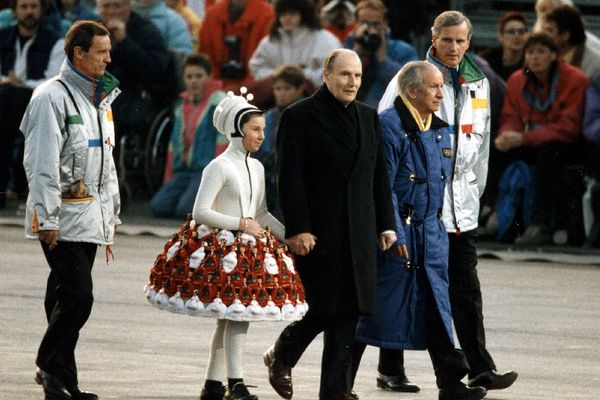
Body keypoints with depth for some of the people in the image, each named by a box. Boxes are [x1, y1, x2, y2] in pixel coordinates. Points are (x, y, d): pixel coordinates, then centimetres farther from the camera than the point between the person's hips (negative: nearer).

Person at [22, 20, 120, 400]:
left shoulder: (100, 99, 17)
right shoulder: (52, 97, -10)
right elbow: (42, 162, -14)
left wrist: (111, 215, 21)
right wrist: (48, 218, -18)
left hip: (91, 215, 8)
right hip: (63, 218, -8)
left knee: (65, 297, 8)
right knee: (78, 296, -14)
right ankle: (52, 368, -3)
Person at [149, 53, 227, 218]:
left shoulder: (218, 100, -2)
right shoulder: (181, 105, 20)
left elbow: (224, 140, -8)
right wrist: (168, 180, 19)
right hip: (183, 170, 7)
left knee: (185, 209, -27)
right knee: (158, 206, -17)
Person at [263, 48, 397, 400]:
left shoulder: (368, 117, 15)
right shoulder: (299, 117, -4)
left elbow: (380, 175, 17)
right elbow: (290, 179, -9)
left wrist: (386, 224, 11)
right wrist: (298, 229, -15)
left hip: (358, 233, 6)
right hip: (318, 231, -6)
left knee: (348, 311, 3)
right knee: (323, 307, -7)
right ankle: (281, 357, 20)